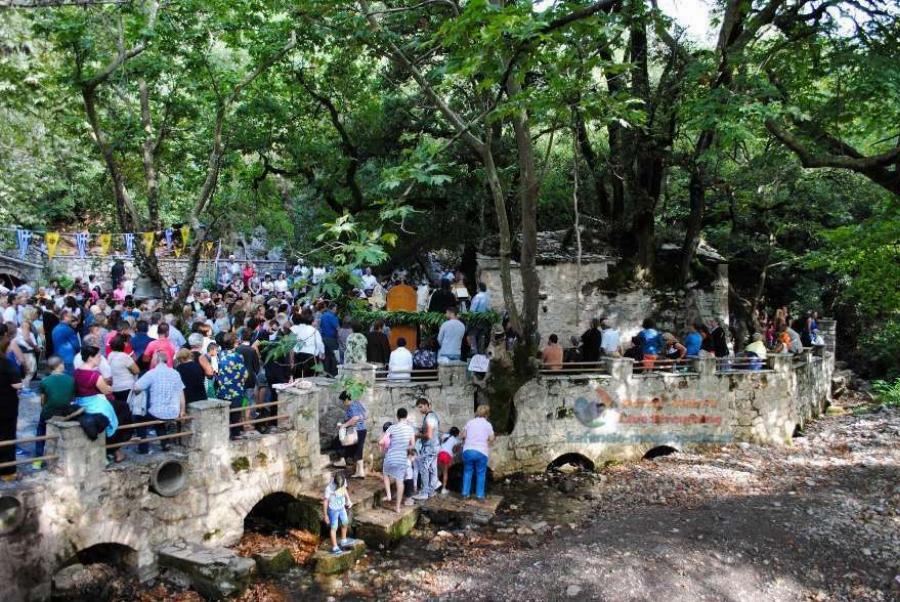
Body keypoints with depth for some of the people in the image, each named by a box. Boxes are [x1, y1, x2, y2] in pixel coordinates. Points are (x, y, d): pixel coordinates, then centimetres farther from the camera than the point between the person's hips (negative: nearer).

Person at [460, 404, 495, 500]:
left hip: (468, 451, 2)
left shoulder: (470, 422, 6)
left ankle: (465, 493, 14)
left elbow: (462, 436, 2)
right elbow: (491, 439, -5)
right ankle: (479, 495, 10)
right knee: (481, 474, 8)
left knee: (467, 472, 13)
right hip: (481, 452, -2)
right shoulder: (488, 424, 1)